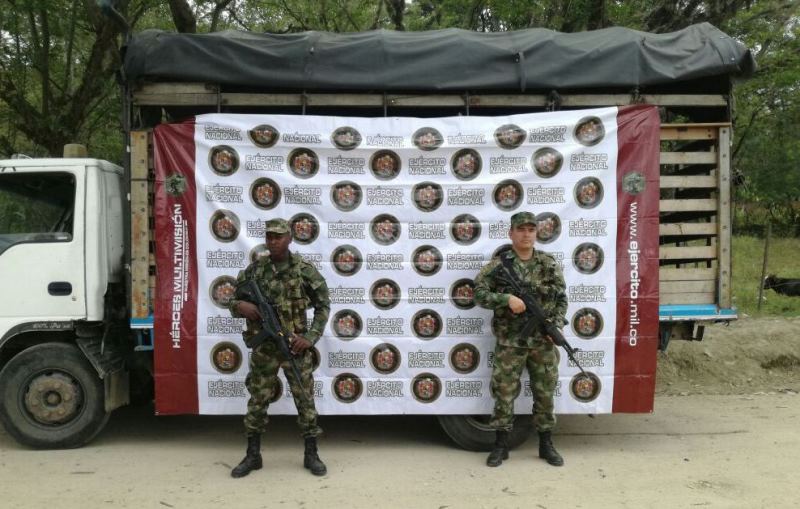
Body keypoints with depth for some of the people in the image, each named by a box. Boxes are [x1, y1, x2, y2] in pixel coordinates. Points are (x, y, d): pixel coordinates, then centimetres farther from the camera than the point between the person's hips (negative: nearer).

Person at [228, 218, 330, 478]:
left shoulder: (305, 270, -4)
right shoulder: (254, 270, 2)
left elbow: (323, 306, 1)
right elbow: (232, 303, 9)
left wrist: (310, 337, -9)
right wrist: (240, 306, -15)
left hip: (295, 346, -2)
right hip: (264, 348, 2)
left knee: (305, 400, 4)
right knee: (257, 401, 8)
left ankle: (311, 454, 17)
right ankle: (253, 456, 21)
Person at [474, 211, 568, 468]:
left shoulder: (549, 264, 6)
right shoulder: (499, 264, -2)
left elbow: (561, 299, 10)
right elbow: (479, 292, -8)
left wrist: (556, 325, -5)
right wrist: (507, 299, -21)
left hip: (543, 342, 2)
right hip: (509, 342, -2)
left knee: (545, 393, 10)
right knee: (504, 393, 4)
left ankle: (546, 444, 25)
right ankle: (500, 445, 17)